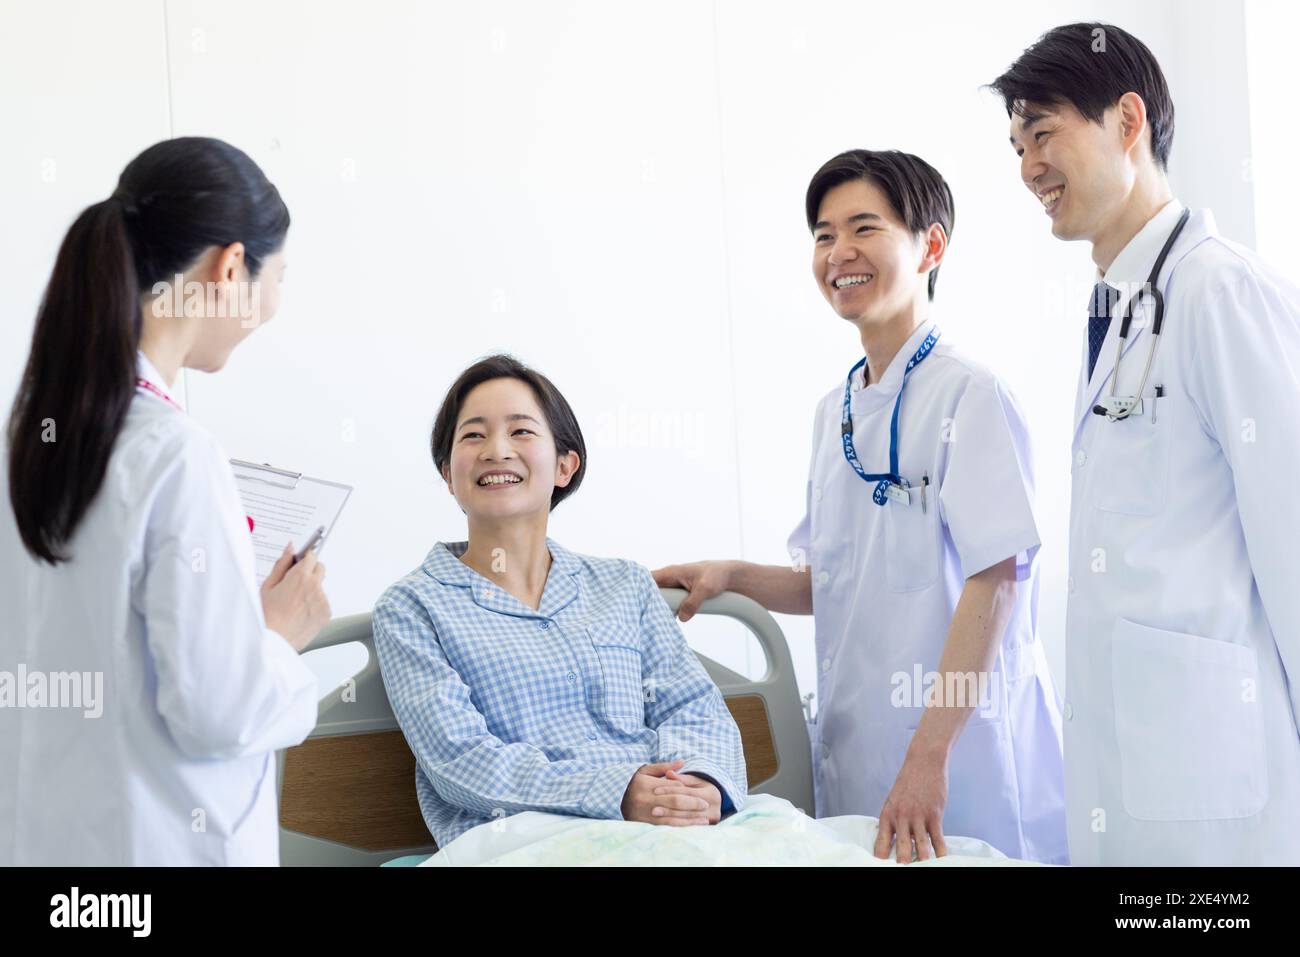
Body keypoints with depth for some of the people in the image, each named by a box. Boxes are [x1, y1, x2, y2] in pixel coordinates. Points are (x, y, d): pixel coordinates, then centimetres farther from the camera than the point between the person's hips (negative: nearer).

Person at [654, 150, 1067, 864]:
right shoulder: (835, 412, 12)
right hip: (857, 748, 6)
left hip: (963, 735, -6)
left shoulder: (968, 394, -10)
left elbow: (996, 580, -17)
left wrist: (930, 754, -23)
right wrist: (731, 578, 2)